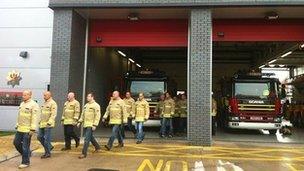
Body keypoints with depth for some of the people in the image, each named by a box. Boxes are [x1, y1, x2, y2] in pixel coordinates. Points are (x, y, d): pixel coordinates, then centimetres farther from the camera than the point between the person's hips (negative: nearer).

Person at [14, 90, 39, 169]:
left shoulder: (34, 105, -13)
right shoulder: (22, 104, 13)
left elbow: (34, 118, -17)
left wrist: (32, 129, -21)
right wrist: (17, 125, 18)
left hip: (27, 130, -8)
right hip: (20, 129, 8)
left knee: (25, 146, -2)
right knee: (16, 142, 13)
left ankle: (25, 162, 12)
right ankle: (27, 153, 33)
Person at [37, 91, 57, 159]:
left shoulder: (53, 103, -12)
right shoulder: (44, 103, 16)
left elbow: (53, 114, -19)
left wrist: (49, 122, -26)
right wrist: (40, 121, 21)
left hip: (48, 125, -9)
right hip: (42, 124, 9)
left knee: (46, 139, -4)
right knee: (39, 137, 10)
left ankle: (47, 153, 8)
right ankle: (49, 146, 27)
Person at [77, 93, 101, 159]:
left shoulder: (96, 105, -11)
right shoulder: (86, 105, 14)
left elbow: (97, 116, -16)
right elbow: (82, 114, 20)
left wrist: (95, 125, -21)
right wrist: (79, 122, 11)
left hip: (91, 125, -8)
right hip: (85, 125, 8)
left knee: (86, 139, -8)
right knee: (91, 137, 19)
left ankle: (84, 153, -1)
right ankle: (97, 147, 38)